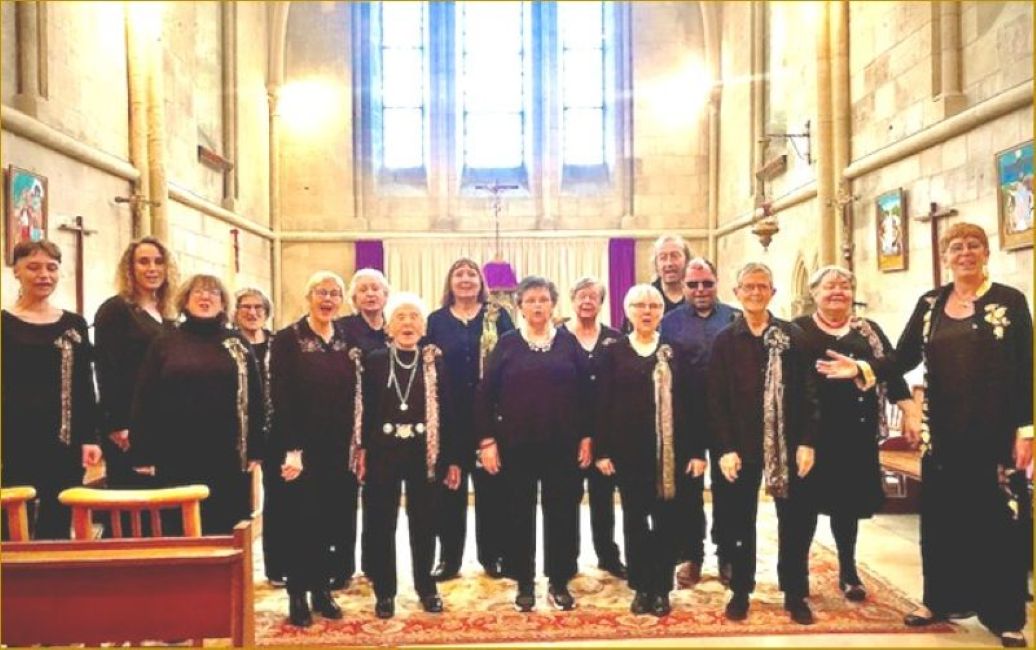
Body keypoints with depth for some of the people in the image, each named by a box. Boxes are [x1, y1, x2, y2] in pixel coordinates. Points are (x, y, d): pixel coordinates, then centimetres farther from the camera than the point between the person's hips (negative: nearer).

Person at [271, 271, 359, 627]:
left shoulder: (348, 342, 8)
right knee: (302, 522, 4)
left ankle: (322, 588, 24)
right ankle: (297, 595, 17)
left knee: (333, 521, 9)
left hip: (340, 449, 4)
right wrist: (290, 449, -17)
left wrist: (359, 445, 3)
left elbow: (357, 397, 8)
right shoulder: (287, 340, -5)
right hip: (303, 449, -4)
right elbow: (280, 399, -11)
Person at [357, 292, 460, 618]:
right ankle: (384, 591, 21)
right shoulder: (375, 361, 1)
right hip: (383, 451, 0)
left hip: (425, 453, 0)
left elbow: (446, 411, 0)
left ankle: (426, 587, 27)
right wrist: (362, 450, -6)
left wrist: (452, 458, -1)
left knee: (424, 523, 11)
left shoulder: (435, 362, 1)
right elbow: (365, 410, 0)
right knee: (381, 523, 7)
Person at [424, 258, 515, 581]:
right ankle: (449, 557, 21)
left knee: (491, 484, 7)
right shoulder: (436, 320, 7)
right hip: (449, 415, 1)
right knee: (450, 486, 8)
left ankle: (493, 555, 22)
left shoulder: (498, 316, 5)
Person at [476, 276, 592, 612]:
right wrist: (487, 440, -6)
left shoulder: (568, 342, 4)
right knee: (520, 513, 7)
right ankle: (524, 584, 20)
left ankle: (559, 582, 20)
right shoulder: (507, 344, 1)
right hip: (516, 444, -1)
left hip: (563, 444, 1)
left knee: (562, 512, 6)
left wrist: (586, 437, 0)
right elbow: (485, 394, 0)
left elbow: (585, 392, 5)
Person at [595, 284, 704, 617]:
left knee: (666, 519, 6)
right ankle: (641, 587, 21)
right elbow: (603, 402, 0)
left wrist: (698, 450, -5)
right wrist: (603, 450, -6)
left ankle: (662, 589, 19)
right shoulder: (614, 351, 3)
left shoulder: (676, 351, 4)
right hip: (628, 449, 0)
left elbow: (693, 400, 1)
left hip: (670, 449, 0)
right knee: (635, 519, 8)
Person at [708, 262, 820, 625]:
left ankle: (795, 594, 24)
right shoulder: (725, 340, 1)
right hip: (741, 445, 0)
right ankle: (740, 592, 24)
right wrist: (724, 448, -10)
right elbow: (716, 399, -3)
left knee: (796, 519, 8)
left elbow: (808, 393, 0)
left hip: (787, 443, 1)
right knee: (741, 521, 10)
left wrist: (807, 442, -7)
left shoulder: (793, 336, 3)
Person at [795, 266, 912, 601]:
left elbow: (891, 363, -6)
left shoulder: (868, 330, 11)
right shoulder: (799, 329, 3)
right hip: (812, 428, -3)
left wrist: (858, 368, -24)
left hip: (856, 429, 3)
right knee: (807, 499, 4)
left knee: (848, 500, 11)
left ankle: (848, 572, 27)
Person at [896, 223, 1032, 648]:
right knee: (940, 515, 10)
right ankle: (942, 599, 24)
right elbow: (903, 360, 5)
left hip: (993, 429, -3)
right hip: (941, 429, 4)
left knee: (994, 518, 3)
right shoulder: (929, 303, 8)